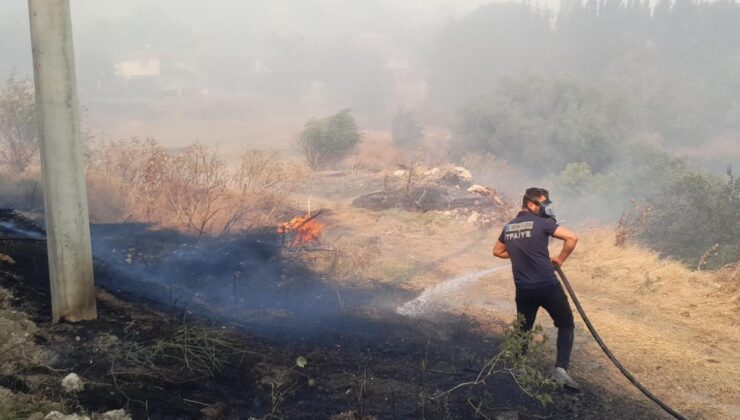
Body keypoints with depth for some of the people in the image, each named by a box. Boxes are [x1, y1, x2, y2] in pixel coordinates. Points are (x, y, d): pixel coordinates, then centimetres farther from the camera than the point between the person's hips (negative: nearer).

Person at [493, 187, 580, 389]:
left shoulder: (508, 227, 10)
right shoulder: (541, 223, -8)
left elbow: (498, 251, 25)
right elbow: (572, 238, -15)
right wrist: (560, 259, -2)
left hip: (523, 289, 5)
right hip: (548, 286, -5)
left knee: (523, 329, 21)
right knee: (566, 325, 10)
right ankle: (561, 369, -3)